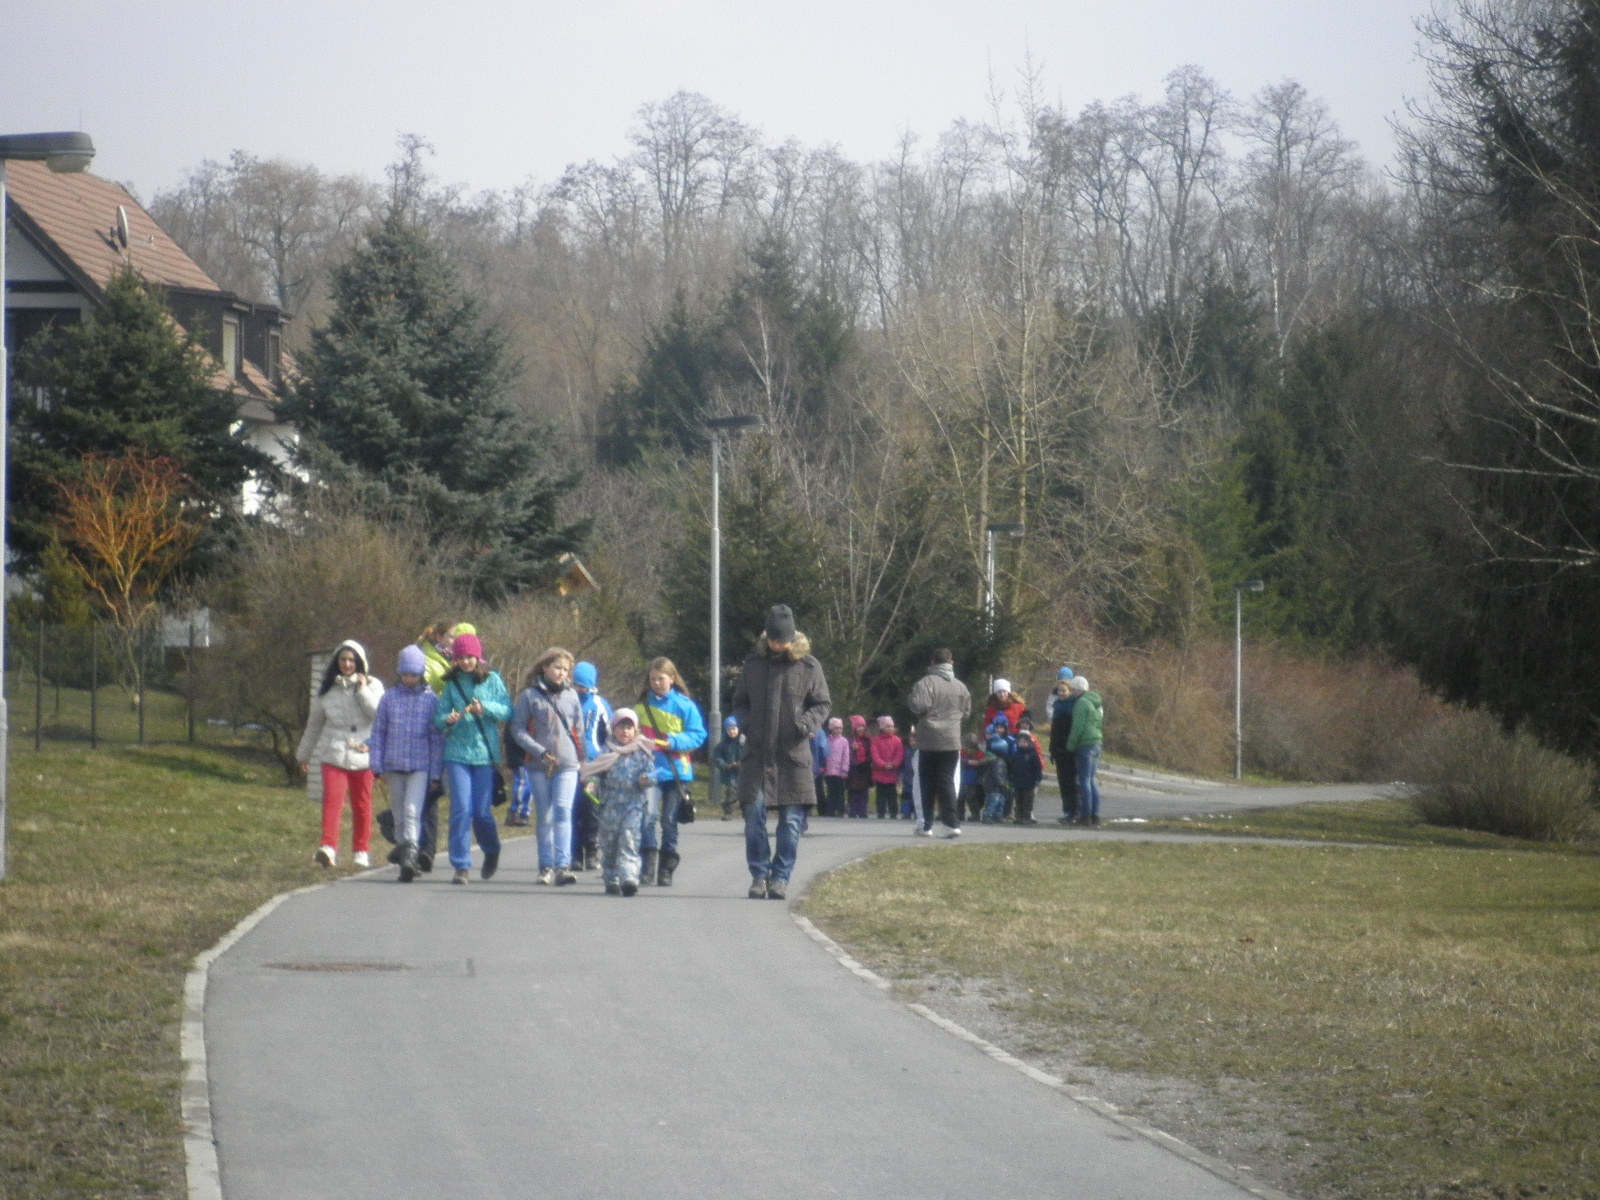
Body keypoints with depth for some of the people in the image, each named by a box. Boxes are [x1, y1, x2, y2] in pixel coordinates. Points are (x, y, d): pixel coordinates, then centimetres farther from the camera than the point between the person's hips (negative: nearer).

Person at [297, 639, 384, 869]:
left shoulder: (372, 686, 7)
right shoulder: (328, 689, 13)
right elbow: (314, 723, 22)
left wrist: (363, 690, -10)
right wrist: (304, 755, 27)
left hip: (363, 753, 0)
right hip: (333, 753, 0)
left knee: (362, 804, 5)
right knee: (332, 799, -16)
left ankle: (361, 852, 17)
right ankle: (328, 848, -28)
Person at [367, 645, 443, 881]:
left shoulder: (431, 700, 2)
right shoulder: (389, 698, 6)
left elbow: (437, 738, 4)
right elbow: (378, 732, 10)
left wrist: (436, 772, 0)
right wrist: (377, 766, 5)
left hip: (420, 766, -3)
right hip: (393, 764, 3)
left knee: (412, 811, -16)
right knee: (398, 813, 10)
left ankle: (409, 856, -24)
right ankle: (402, 845, 25)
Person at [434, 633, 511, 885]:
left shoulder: (492, 680, 5)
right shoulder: (452, 683, 9)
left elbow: (507, 711, 0)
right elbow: (438, 716, 6)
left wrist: (485, 707, -17)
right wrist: (447, 720, -16)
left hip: (486, 753, -1)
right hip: (457, 753, 1)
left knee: (482, 812, 0)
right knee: (461, 810, -7)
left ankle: (492, 852, 28)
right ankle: (461, 866, -3)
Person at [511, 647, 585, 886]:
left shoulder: (571, 696, 9)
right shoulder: (530, 696, 0)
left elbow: (579, 730, 17)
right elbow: (517, 729, -3)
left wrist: (581, 759, 16)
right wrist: (540, 752, -12)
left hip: (567, 765, 1)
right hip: (540, 765, -1)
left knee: (563, 812, -12)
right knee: (545, 817, 5)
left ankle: (563, 866, -19)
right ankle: (546, 866, 14)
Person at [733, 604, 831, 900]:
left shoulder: (809, 667, 2)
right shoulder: (753, 665, 9)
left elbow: (823, 703, 7)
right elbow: (740, 701, 19)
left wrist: (808, 723, -13)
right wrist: (744, 723, -2)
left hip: (794, 756, -2)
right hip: (757, 755, 2)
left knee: (791, 821, 1)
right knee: (754, 816, -3)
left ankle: (780, 878, 9)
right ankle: (758, 876, 7)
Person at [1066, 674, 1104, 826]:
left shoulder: (1081, 703, -11)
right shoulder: (1095, 702, 17)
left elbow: (1077, 727, -14)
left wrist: (1071, 745, -6)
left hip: (1085, 745, -9)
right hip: (1097, 742, 9)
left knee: (1084, 781, -6)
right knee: (1092, 780, 13)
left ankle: (1085, 815, -8)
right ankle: (1095, 815, 13)